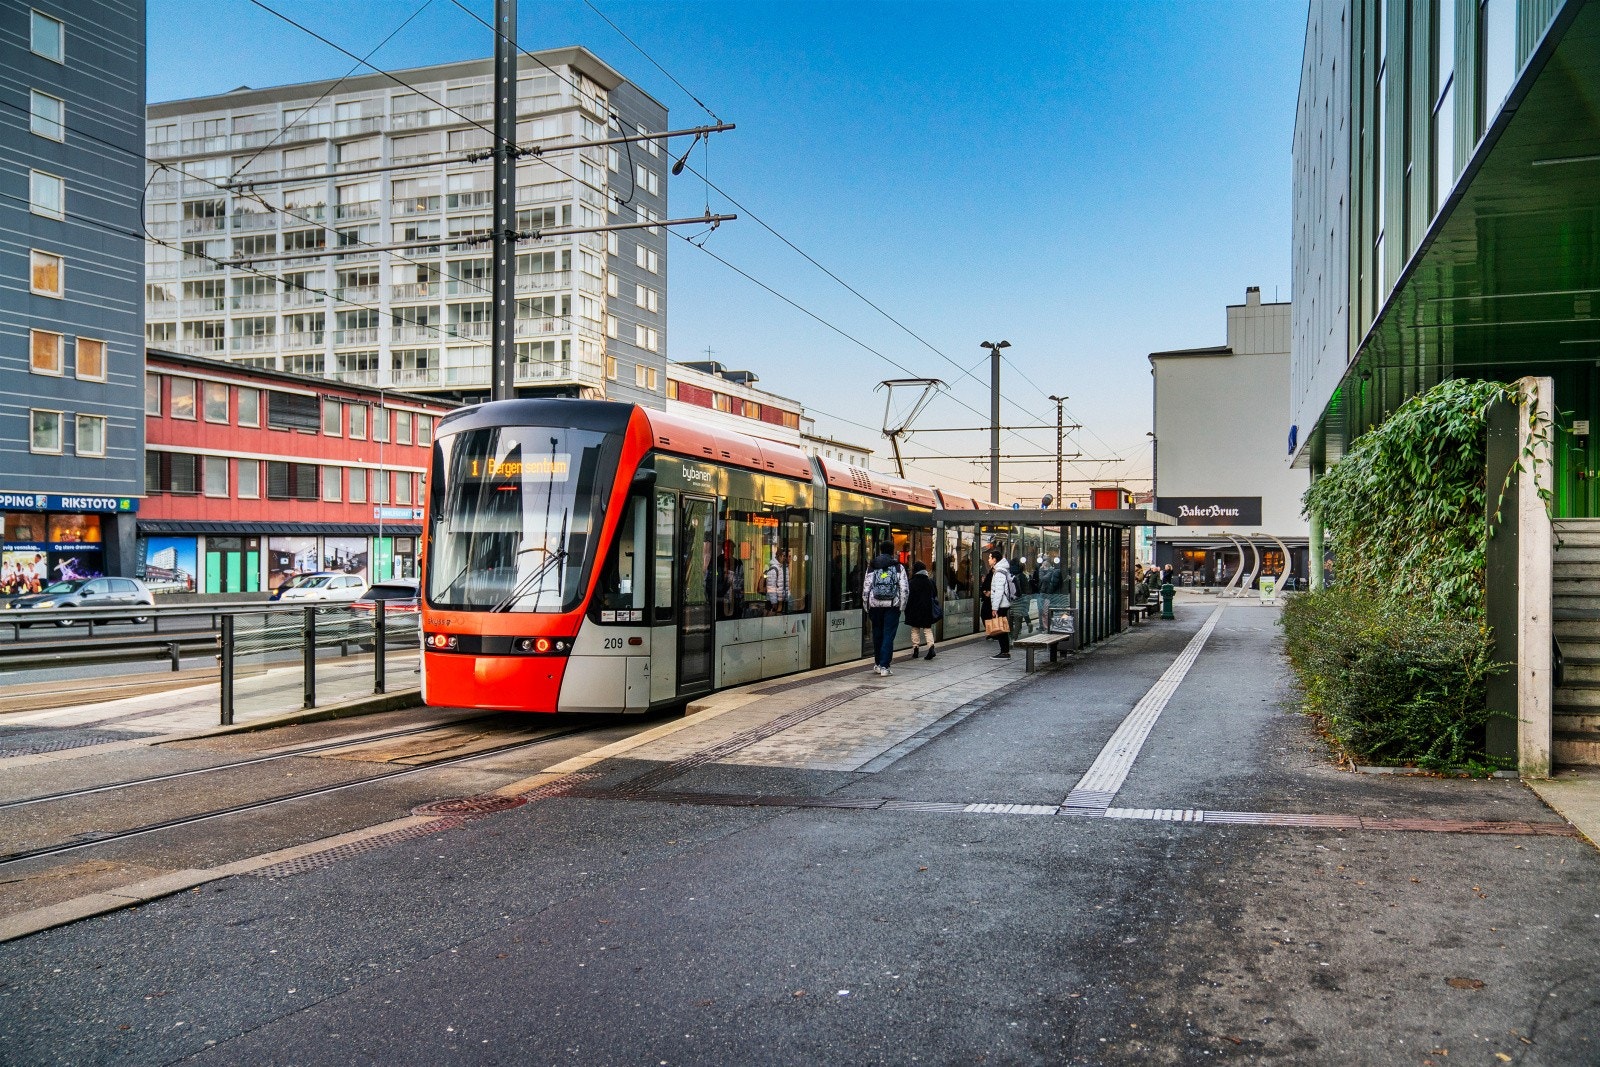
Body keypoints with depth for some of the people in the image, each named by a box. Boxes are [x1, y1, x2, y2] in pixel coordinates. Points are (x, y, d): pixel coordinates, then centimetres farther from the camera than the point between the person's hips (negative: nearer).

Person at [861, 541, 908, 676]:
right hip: (892, 605, -2)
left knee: (877, 635, 15)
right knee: (889, 636, 0)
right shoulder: (899, 567, 0)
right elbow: (905, 589, -4)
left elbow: (866, 588, 2)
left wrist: (867, 607, 10)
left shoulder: (871, 567, 4)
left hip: (875, 604, 2)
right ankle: (884, 666, -6)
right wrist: (901, 607, 4)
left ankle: (877, 664, 24)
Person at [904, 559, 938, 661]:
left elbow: (909, 597, -12)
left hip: (915, 610, -3)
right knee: (928, 629, 8)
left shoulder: (913, 582, -12)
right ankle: (931, 647, -11)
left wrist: (907, 609, -5)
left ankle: (916, 649, 8)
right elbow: (934, 595, 8)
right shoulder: (929, 582, 3)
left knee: (915, 630, 8)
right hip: (927, 609, 4)